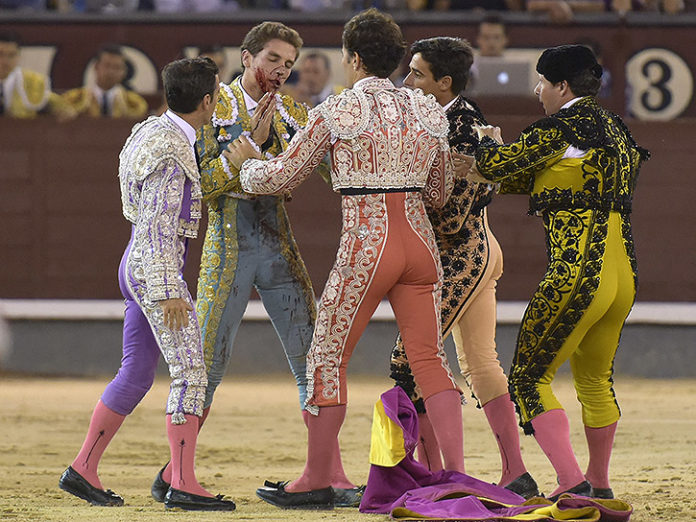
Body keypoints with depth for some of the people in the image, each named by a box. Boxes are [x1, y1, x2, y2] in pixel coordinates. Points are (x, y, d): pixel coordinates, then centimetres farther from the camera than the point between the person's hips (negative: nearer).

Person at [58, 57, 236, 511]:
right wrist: (168, 291, -23)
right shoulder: (170, 151, -18)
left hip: (141, 269, 10)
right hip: (156, 270, -10)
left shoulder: (159, 132, 12)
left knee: (136, 374, 13)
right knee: (191, 372, -11)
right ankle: (183, 485, -16)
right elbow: (158, 226, -21)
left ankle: (83, 470, 17)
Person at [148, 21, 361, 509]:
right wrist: (253, 140, -21)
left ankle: (333, 476, 0)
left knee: (312, 358, -1)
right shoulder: (215, 107, -3)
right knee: (208, 362, -3)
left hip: (280, 245, 4)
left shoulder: (292, 112, 10)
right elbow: (204, 183, -13)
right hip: (229, 244, -4)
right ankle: (174, 472, 10)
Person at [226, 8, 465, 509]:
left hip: (366, 244, -4)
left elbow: (284, 176, 3)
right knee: (429, 357, 7)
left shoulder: (335, 113, -4)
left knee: (327, 358, 8)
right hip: (420, 240, 5)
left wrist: (246, 162, 23)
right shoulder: (429, 112, 8)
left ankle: (316, 480, 12)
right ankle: (456, 474, -4)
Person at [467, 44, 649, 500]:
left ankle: (572, 483, -12)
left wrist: (490, 142, 13)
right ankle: (600, 485, 33)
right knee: (595, 378, 24)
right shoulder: (615, 129, 17)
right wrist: (493, 176, 23)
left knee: (529, 378, 1)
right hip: (624, 271, 8)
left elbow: (494, 164, -7)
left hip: (578, 271, -8)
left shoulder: (564, 127, -9)